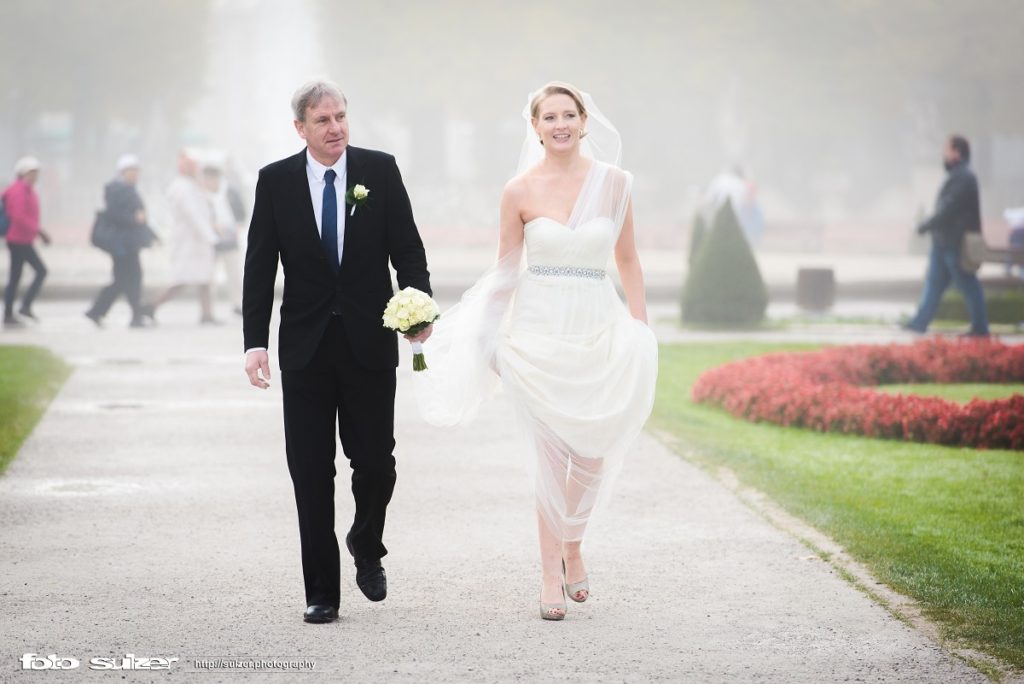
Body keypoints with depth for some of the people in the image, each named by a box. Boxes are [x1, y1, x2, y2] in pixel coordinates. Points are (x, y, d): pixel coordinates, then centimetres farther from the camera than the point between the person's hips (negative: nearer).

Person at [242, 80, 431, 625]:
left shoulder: (380, 171, 1)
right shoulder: (276, 181, 1)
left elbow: (407, 248, 2)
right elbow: (259, 268, 1)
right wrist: (255, 342, -7)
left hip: (369, 344, 0)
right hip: (305, 347, 0)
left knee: (375, 461, 1)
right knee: (311, 473, 1)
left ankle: (367, 549, 31)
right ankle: (321, 591, 10)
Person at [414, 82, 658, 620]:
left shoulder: (613, 181, 2)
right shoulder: (519, 192, -1)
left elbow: (627, 259, 9)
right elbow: (504, 272, 6)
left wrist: (641, 328, 5)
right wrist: (488, 340, 3)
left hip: (598, 329, 2)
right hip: (538, 329, -1)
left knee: (593, 453, 4)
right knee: (548, 453, -1)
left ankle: (572, 549, 29)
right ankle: (552, 574, 8)